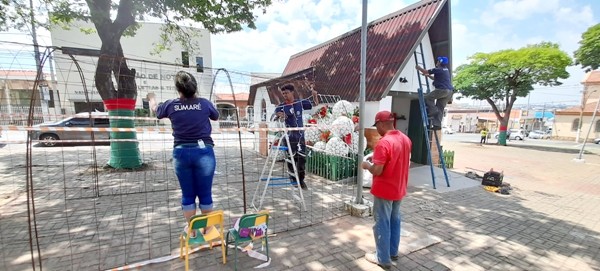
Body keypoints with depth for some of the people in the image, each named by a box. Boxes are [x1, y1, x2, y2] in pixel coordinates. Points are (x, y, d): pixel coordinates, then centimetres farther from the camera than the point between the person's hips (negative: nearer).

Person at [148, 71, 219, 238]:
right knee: (205, 193, 9)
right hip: (203, 152, -1)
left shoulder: (171, 105, 0)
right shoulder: (205, 103, -4)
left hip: (181, 153, 2)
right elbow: (216, 117, 17)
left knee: (187, 194, 14)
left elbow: (155, 110, 23)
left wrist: (151, 100, 46)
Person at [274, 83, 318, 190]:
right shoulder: (281, 107, -3)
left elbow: (315, 105, 14)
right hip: (289, 137, -2)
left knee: (302, 158, 6)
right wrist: (279, 115, -42)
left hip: (300, 135, 2)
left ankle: (301, 180, 22)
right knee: (291, 159, 4)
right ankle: (293, 179, 22)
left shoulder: (300, 102, 5)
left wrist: (315, 95, -3)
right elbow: (276, 113, -20)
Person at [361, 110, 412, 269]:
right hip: (399, 189, 8)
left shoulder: (383, 143, -25)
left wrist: (367, 165, -6)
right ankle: (393, 252, 36)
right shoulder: (406, 139, 2)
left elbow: (377, 171, -25)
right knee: (395, 221, 21)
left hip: (384, 190, -8)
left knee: (382, 224, 6)